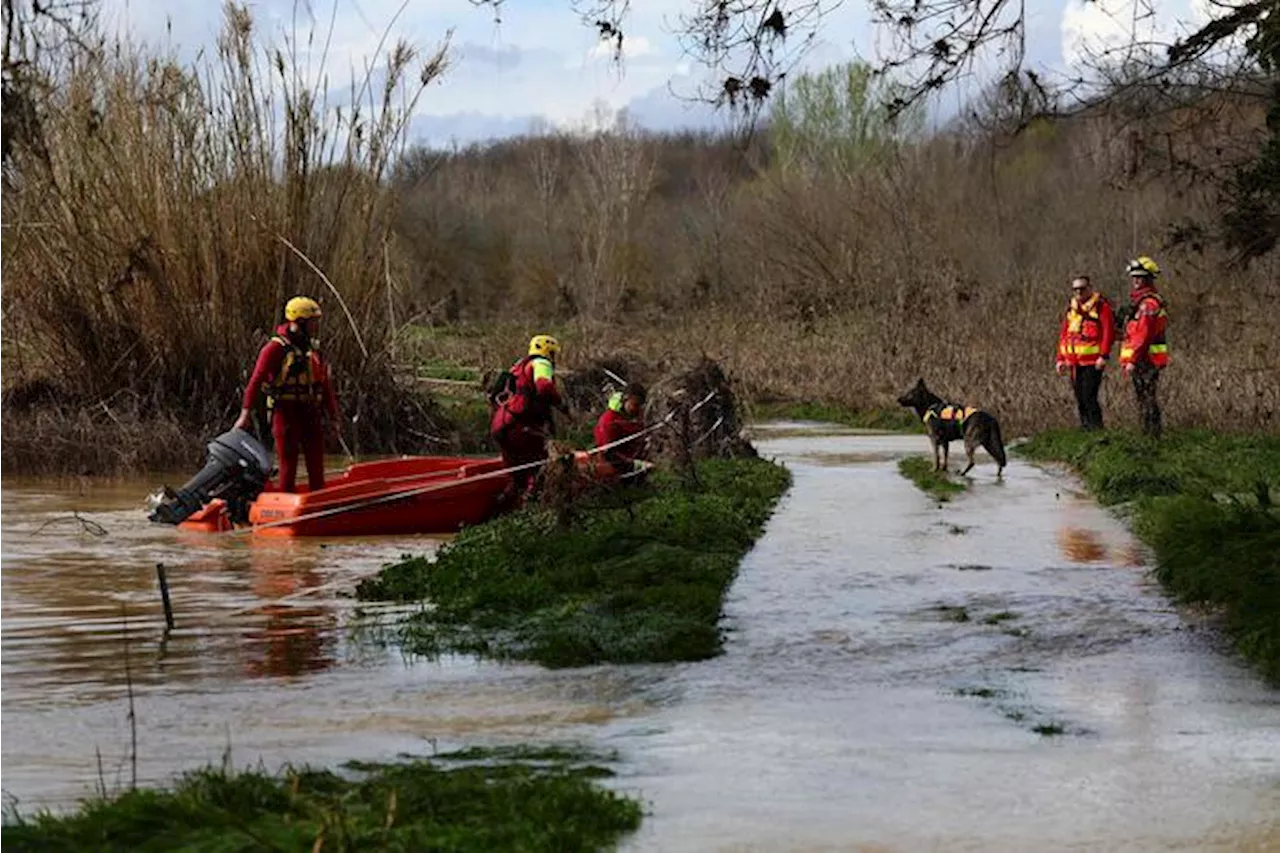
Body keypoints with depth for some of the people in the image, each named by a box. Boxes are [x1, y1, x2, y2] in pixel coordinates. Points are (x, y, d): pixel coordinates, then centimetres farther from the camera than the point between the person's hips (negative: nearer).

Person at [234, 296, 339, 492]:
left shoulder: (313, 348, 12)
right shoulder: (277, 348, -9)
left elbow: (325, 385, 17)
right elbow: (256, 380, -14)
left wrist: (333, 416, 16)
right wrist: (245, 414, -20)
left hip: (311, 414, 6)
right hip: (286, 413, -6)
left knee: (317, 468, 8)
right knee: (288, 467, -2)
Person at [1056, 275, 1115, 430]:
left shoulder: (1101, 306, -5)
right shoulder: (1071, 309, 17)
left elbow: (1108, 332, -12)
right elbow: (1064, 335, 20)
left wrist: (1103, 356, -19)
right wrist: (1060, 358, 13)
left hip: (1092, 362, -7)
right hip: (1074, 363, 7)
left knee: (1089, 398, -14)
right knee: (1080, 399, 9)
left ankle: (1096, 428, -10)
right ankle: (1085, 428, 16)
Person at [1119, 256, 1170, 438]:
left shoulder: (1149, 304, -16)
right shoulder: (1141, 302, 17)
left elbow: (1144, 336, -22)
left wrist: (1132, 361, -22)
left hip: (1146, 360, -10)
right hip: (1143, 362, 10)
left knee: (1147, 398, -9)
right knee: (1144, 398, 13)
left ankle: (1152, 435, -8)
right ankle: (1148, 434, 17)